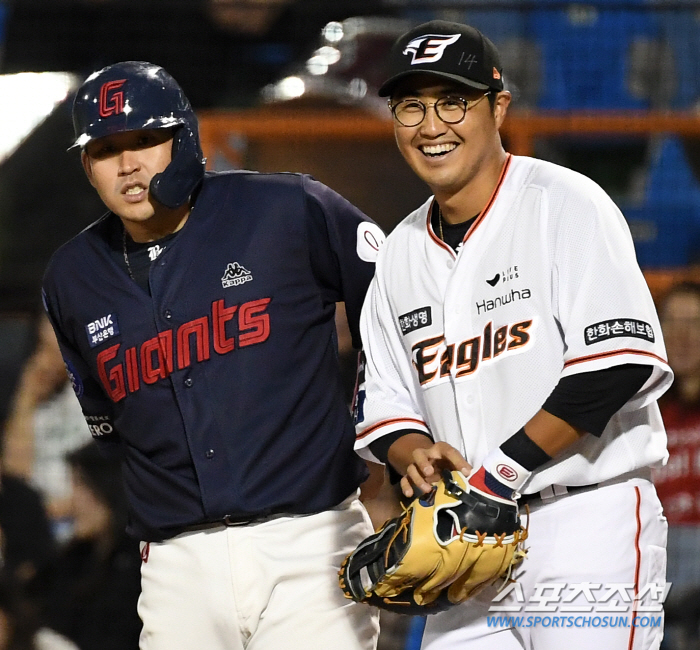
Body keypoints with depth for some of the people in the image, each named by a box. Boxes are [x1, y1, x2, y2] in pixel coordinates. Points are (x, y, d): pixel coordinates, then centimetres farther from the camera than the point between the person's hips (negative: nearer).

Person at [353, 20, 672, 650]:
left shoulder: (567, 204, -6)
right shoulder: (402, 250, 15)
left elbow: (619, 364, -17)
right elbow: (382, 406, 18)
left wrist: (500, 472, -17)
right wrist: (416, 456, -6)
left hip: (589, 521, -6)